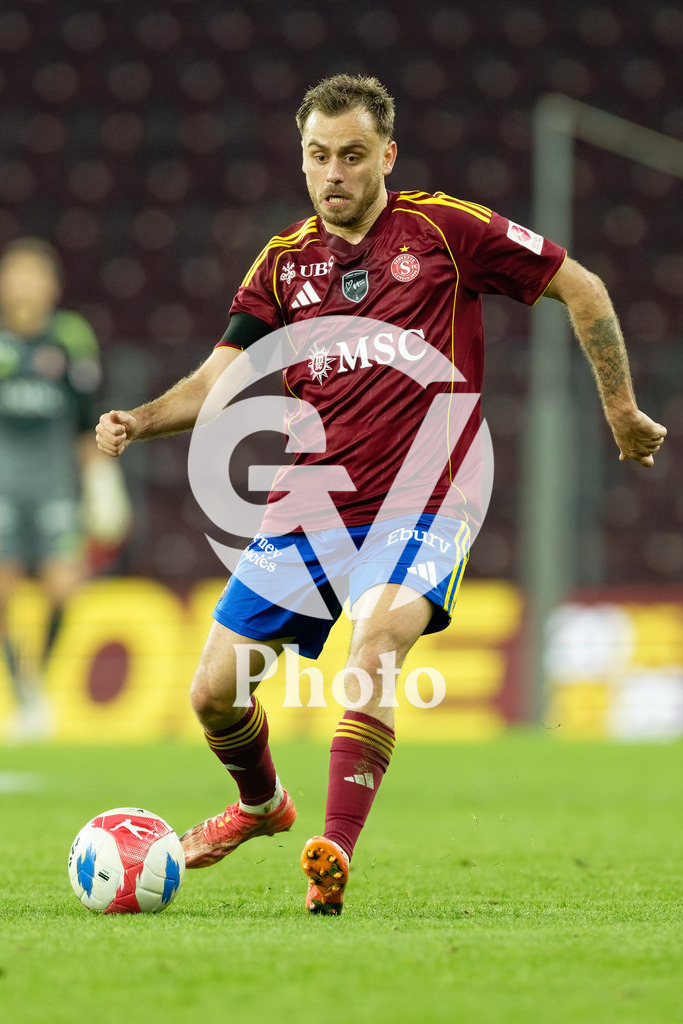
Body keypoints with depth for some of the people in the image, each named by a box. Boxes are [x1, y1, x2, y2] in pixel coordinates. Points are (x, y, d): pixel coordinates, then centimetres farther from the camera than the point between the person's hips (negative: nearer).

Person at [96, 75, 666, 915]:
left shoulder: (446, 229, -1)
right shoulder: (284, 262, 9)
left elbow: (581, 289, 7)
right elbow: (220, 376, 6)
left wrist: (621, 408, 8)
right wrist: (137, 422, -12)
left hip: (418, 512, -4)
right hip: (304, 509, 4)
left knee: (370, 657, -32)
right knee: (214, 693, 3)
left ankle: (332, 861, -30)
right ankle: (261, 805, 36)